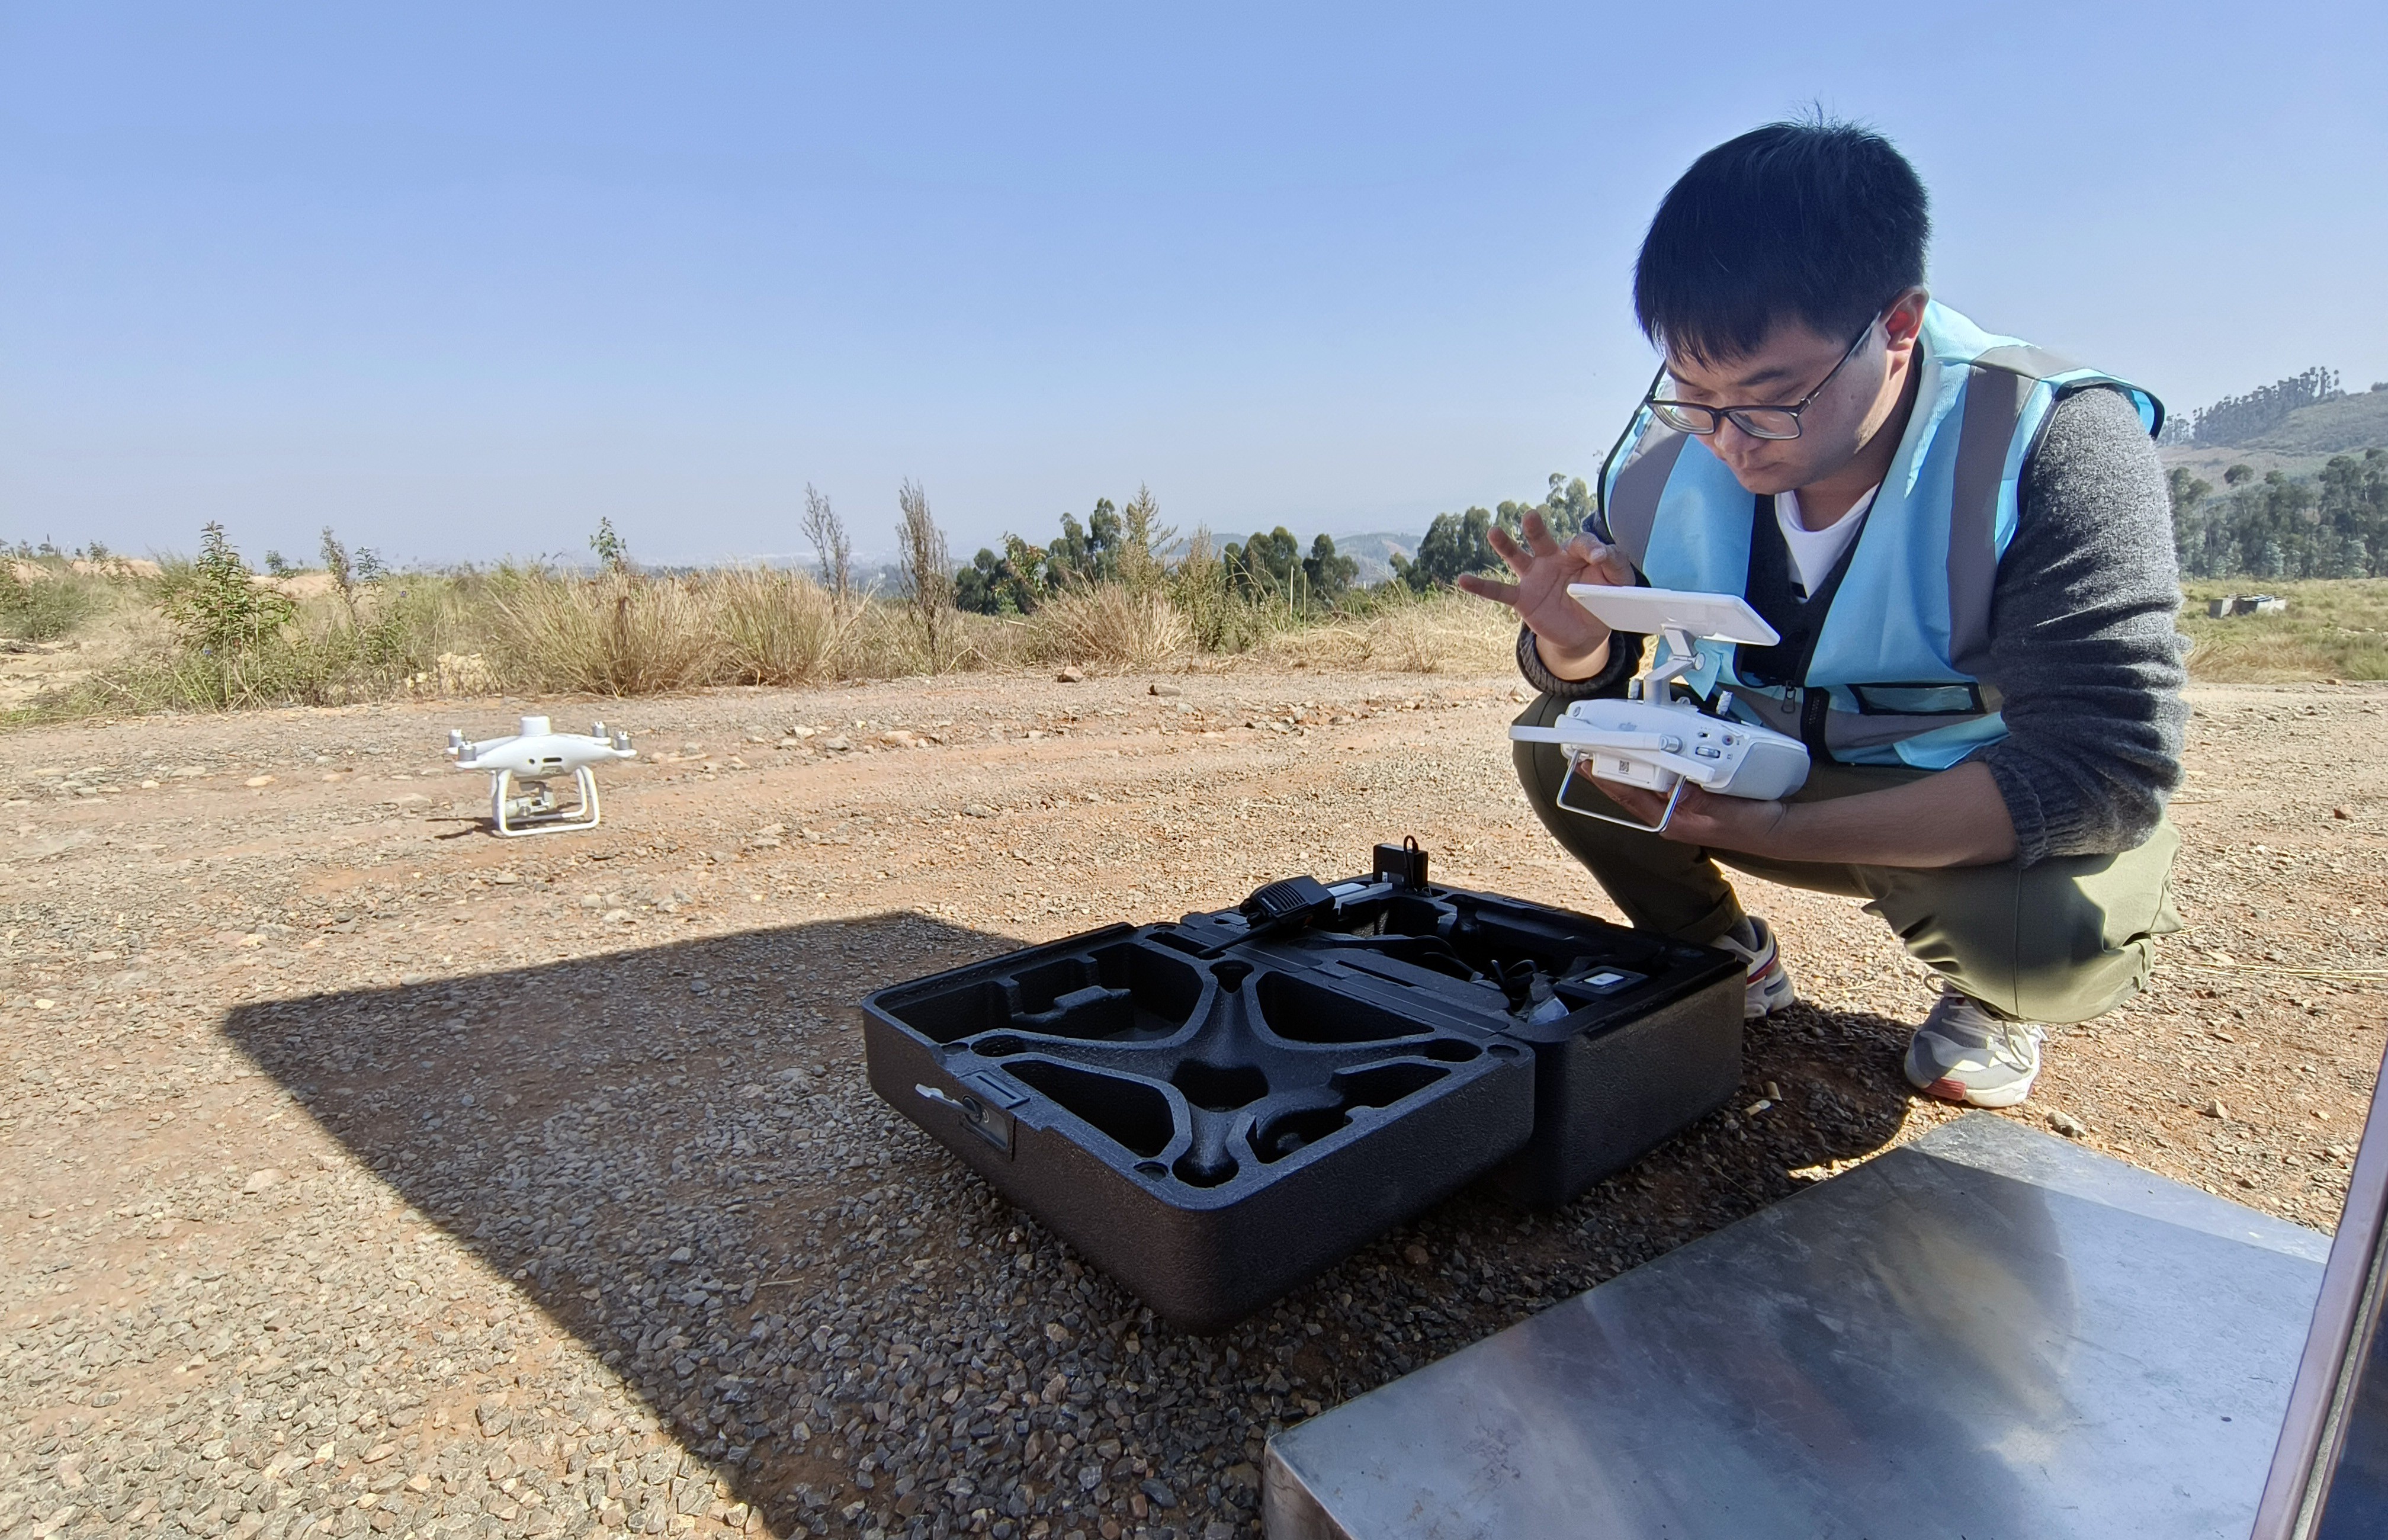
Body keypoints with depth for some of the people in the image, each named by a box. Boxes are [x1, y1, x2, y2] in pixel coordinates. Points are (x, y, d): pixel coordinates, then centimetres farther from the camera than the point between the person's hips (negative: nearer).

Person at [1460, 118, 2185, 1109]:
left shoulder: (2058, 449, -27)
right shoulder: (1670, 451, -15)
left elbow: (2108, 767, -32)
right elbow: (1589, 664, -4)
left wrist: (1781, 830, -42)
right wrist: (1574, 646, -31)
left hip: (1995, 821, -3)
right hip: (1773, 772, 4)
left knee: (2052, 930, -36)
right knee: (1558, 744, -16)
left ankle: (1990, 1000, 5)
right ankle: (1724, 955, 10)